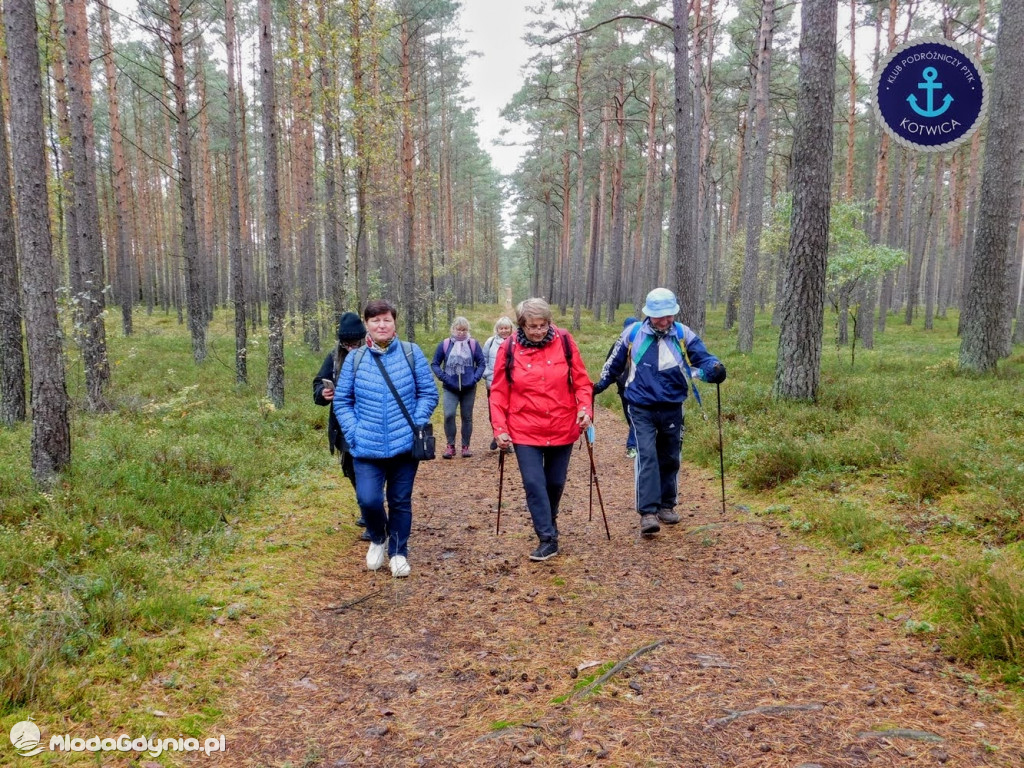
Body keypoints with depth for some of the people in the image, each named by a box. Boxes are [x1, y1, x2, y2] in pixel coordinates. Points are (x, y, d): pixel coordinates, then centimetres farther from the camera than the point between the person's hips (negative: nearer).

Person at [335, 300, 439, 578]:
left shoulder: (412, 353, -2)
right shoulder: (354, 359, 2)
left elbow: (429, 394, 1)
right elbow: (342, 401, 6)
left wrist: (416, 425, -10)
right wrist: (354, 434, -5)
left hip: (404, 445, 0)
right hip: (367, 447, 0)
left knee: (400, 501, 9)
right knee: (368, 499, -10)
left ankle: (398, 552, 29)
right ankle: (378, 538, 22)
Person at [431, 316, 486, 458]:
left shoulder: (473, 344, -3)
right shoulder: (445, 344, -4)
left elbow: (481, 363, 3)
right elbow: (435, 364, 3)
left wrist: (476, 377, -9)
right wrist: (443, 377, -10)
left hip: (469, 388, 1)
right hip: (450, 389, -1)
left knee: (467, 417, 9)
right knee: (449, 414, -16)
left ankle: (466, 446, 21)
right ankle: (450, 445, -1)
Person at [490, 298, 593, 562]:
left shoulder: (564, 341, -6)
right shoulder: (509, 348, -7)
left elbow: (581, 380, 0)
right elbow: (498, 392, -2)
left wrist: (585, 408, -14)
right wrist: (500, 428, -7)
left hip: (562, 428, 1)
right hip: (525, 431, -1)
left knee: (555, 482, 14)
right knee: (534, 483, -7)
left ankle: (548, 525, 40)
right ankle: (548, 539, 4)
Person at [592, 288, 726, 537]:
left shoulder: (684, 335, -5)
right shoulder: (632, 334, -5)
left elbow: (702, 359, -5)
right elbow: (615, 363, 8)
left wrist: (715, 369, -26)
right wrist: (599, 385, 8)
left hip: (672, 409, 2)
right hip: (641, 409, -2)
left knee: (669, 458, 13)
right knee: (646, 456, -14)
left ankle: (666, 506, 29)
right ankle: (648, 513, -16)